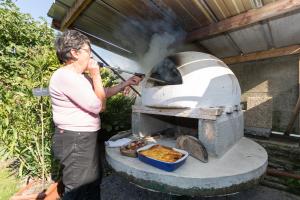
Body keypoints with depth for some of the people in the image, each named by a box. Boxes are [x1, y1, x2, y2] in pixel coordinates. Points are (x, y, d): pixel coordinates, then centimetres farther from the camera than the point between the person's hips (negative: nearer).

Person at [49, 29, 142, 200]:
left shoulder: (80, 77, 12)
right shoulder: (65, 76, -20)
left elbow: (102, 95, 16)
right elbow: (97, 106, -22)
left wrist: (125, 84, 13)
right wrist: (96, 75, -13)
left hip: (87, 138, 10)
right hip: (74, 141, -10)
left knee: (93, 184, 25)